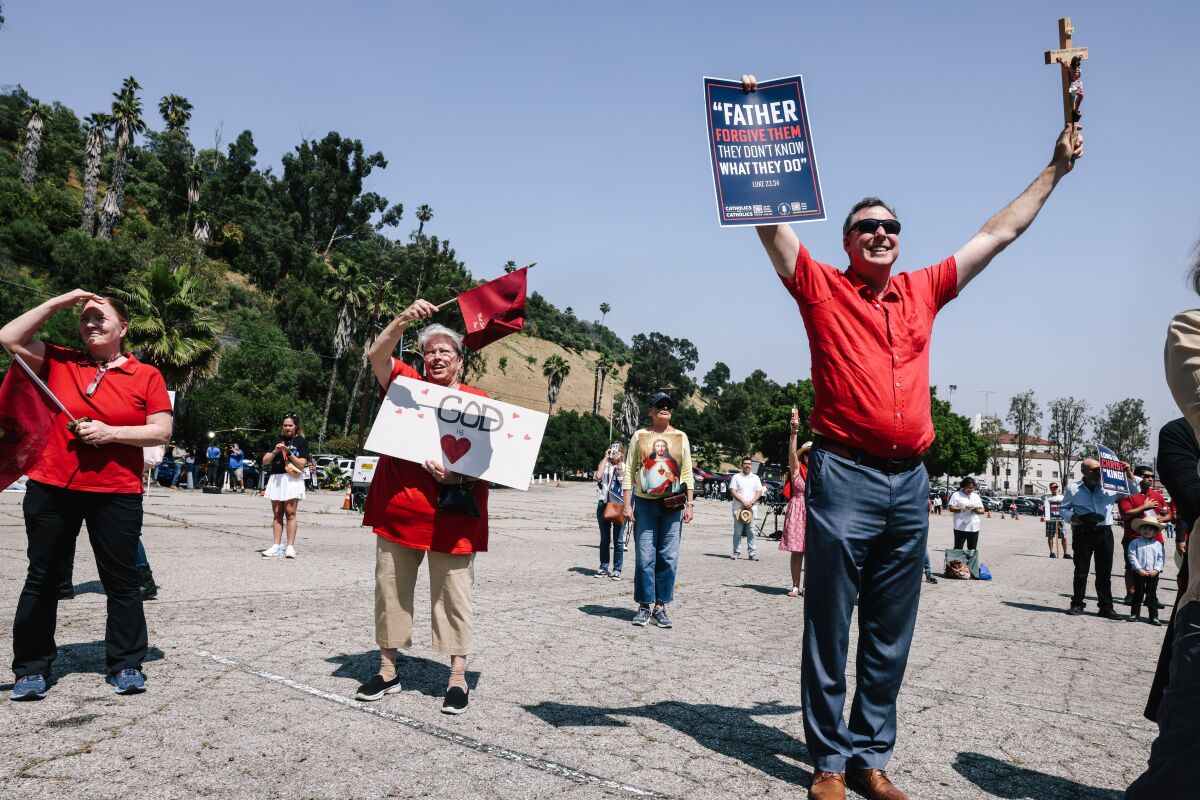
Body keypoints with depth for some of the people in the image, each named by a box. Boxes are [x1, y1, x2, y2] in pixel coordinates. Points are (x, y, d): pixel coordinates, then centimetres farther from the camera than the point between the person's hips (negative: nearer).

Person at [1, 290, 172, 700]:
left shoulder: (146, 376, 1)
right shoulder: (58, 362, 8)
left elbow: (162, 432, -3)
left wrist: (111, 432, -15)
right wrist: (58, 302, -3)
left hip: (116, 494, -2)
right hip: (50, 489, 2)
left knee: (122, 581, 5)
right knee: (42, 579, 9)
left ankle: (126, 665, 17)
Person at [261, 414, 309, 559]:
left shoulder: (301, 441, 4)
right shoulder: (277, 440, 17)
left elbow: (301, 464, -4)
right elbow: (264, 461, 12)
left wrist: (289, 452, -12)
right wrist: (275, 452, -4)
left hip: (292, 480, -4)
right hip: (276, 479, 4)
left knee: (290, 513, -8)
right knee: (277, 514, 3)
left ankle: (290, 547, -8)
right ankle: (276, 546, 4)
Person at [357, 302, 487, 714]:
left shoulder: (477, 400, 3)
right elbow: (377, 356, -8)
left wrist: (459, 476, -17)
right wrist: (403, 320, -21)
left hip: (451, 514, -2)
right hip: (398, 508, 3)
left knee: (453, 596, 3)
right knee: (390, 589, 11)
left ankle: (458, 677, 13)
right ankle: (387, 670, 25)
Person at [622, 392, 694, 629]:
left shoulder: (681, 437, 9)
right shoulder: (639, 435, 5)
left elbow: (687, 473, 9)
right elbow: (629, 472, 3)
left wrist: (689, 504, 2)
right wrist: (627, 504, -5)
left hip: (672, 505, 1)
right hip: (644, 503, -1)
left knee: (668, 558, 2)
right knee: (645, 558, 0)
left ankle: (661, 606, 11)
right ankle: (644, 606, 9)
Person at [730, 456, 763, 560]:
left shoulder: (755, 478, 14)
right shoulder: (736, 477, 6)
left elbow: (759, 492, 9)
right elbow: (733, 491, -2)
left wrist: (751, 502, -7)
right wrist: (743, 501, -13)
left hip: (751, 508, 2)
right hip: (738, 508, -1)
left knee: (751, 532, 0)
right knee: (737, 531, 0)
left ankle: (752, 553, 4)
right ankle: (736, 552, 6)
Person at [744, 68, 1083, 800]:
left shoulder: (923, 291, 16)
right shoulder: (821, 287, 4)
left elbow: (1000, 232, 25)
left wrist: (1055, 168, 30)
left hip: (911, 481, 5)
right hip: (845, 475, -4)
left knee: (891, 638, 10)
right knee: (830, 630, 2)